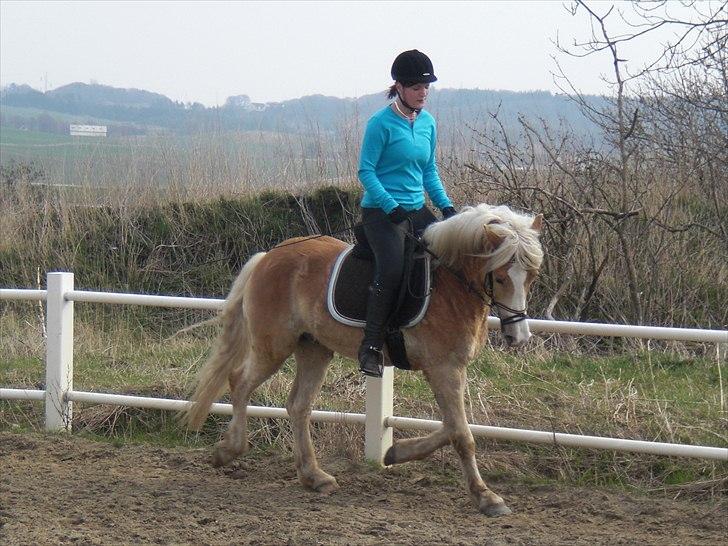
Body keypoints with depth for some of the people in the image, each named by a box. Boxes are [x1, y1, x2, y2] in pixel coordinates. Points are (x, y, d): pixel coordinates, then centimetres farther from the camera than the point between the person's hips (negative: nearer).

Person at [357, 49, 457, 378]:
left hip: (417, 211, 8)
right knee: (392, 267, -28)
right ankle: (371, 347, -23)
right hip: (381, 211, -8)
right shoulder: (382, 123, -9)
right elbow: (366, 171, -11)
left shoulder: (428, 123, 12)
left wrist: (445, 204, 5)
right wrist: (392, 207, -21)